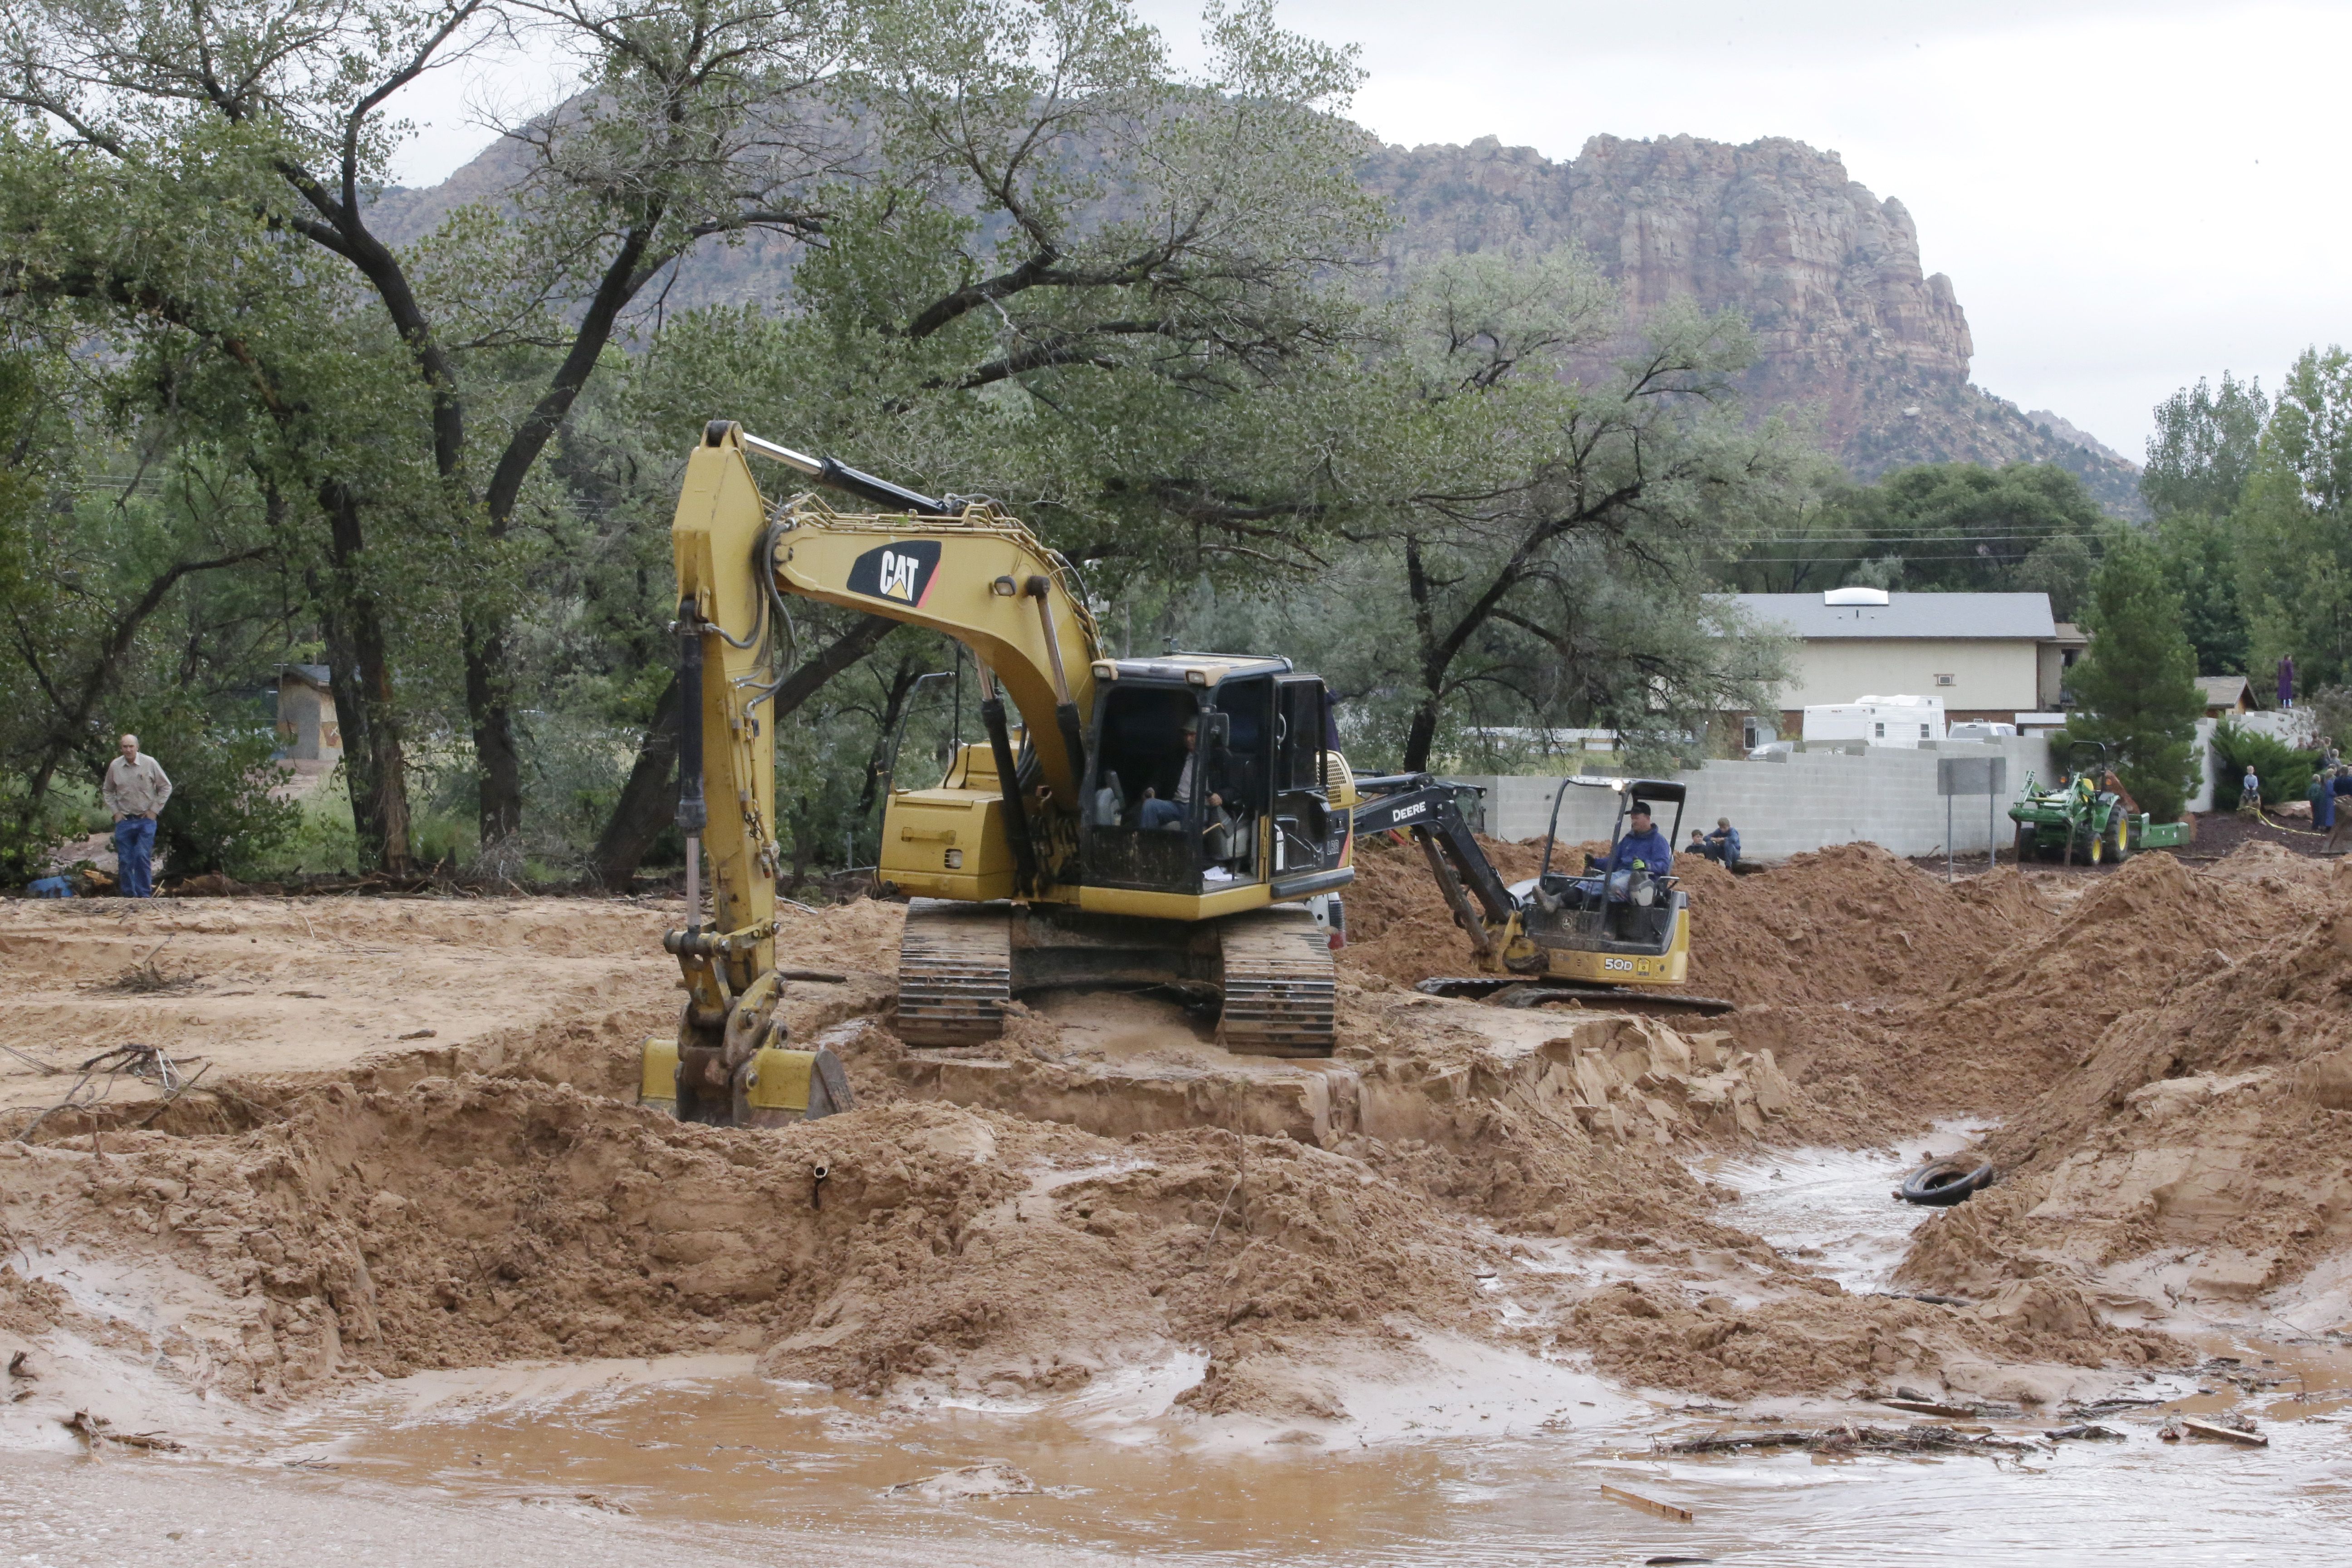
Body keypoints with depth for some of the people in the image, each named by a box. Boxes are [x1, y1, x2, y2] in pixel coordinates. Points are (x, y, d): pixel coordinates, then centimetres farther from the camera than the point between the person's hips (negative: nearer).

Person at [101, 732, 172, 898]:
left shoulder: (150, 764, -6)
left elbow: (166, 787, 4)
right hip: (124, 821, 3)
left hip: (146, 820, -3)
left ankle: (144, 895, -10)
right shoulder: (115, 766, 2)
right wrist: (115, 811, 6)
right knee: (125, 861, 2)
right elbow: (108, 791, 17)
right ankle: (129, 895, 12)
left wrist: (154, 810, -1)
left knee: (143, 857, -14)